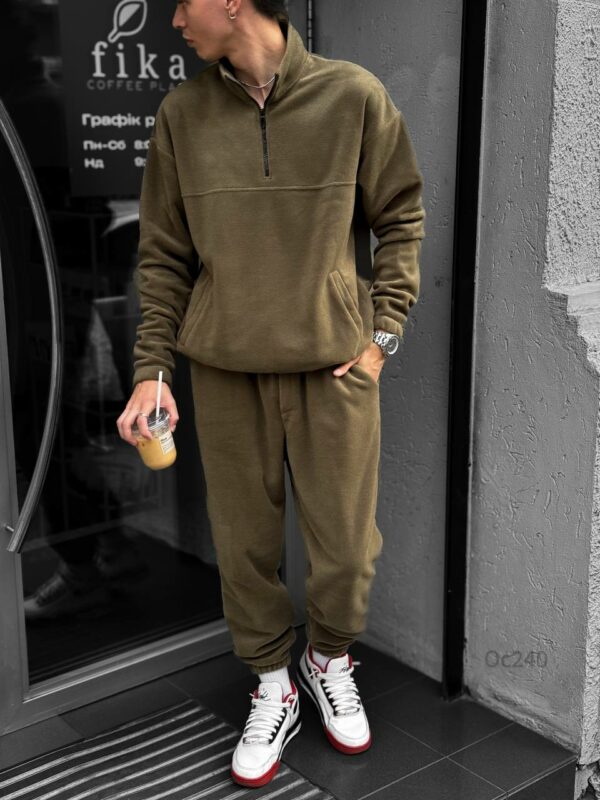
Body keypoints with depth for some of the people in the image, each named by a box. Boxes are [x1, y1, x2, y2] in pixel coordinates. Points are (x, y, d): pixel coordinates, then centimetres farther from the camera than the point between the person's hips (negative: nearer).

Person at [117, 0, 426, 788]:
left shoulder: (354, 95, -3)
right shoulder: (181, 113, 3)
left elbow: (401, 219, 5)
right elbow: (164, 254, 6)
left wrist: (383, 332, -2)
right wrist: (152, 368, 1)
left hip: (334, 367, -1)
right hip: (226, 370, 2)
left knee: (347, 548, 6)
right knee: (245, 546, 9)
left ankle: (330, 661, 37)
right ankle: (272, 691, 33)